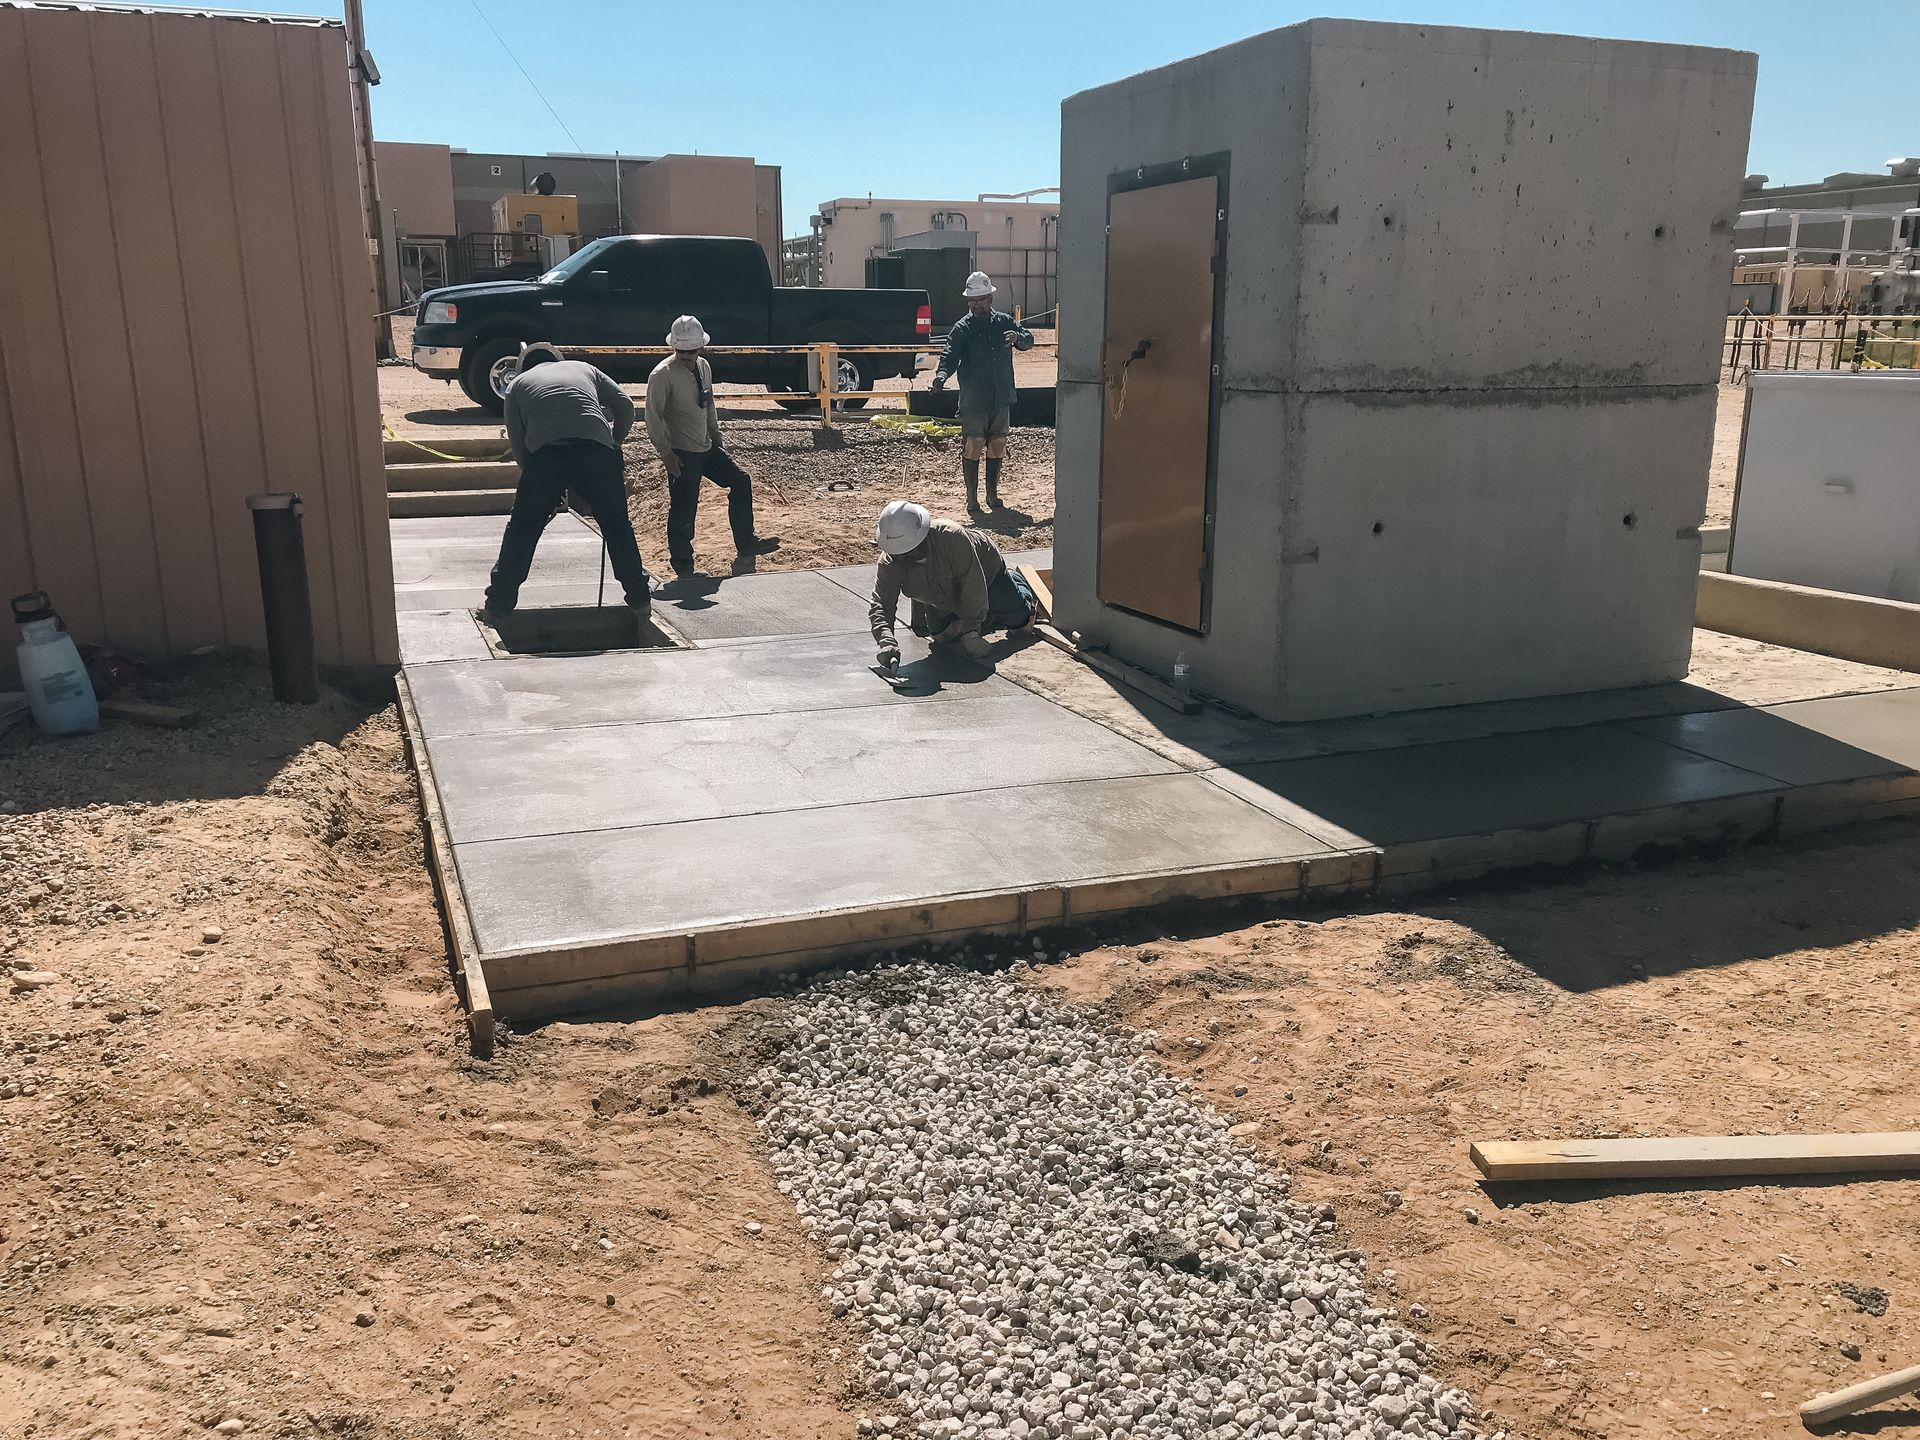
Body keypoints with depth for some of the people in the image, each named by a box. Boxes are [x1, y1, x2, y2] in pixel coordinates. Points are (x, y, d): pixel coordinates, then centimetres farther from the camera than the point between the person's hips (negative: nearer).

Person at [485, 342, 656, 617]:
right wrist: (615, 442, 33)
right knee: (617, 526, 14)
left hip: (546, 454, -1)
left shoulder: (519, 383, 27)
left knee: (522, 530, 12)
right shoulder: (583, 368, 29)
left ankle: (501, 601, 16)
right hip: (596, 452, 1)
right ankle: (640, 597, 20)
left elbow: (517, 443, 21)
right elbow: (625, 406, 19)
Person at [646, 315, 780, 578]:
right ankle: (683, 568, 9)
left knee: (741, 482, 8)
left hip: (706, 448, 8)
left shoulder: (704, 367, 7)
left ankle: (746, 545, 16)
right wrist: (666, 453, -17)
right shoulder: (662, 375, -15)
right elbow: (653, 417, -15)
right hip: (681, 453, -8)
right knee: (683, 510, -3)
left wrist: (715, 437, 18)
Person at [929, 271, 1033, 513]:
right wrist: (941, 373, -34)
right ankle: (972, 497, 6)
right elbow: (950, 355, -13)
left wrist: (1018, 337, -18)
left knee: (997, 447, 10)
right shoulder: (962, 328, -3)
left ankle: (992, 493, 23)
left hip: (1001, 399, 4)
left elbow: (1029, 340, 6)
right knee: (972, 448, -4)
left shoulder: (1004, 322, 8)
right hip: (973, 400, -4)